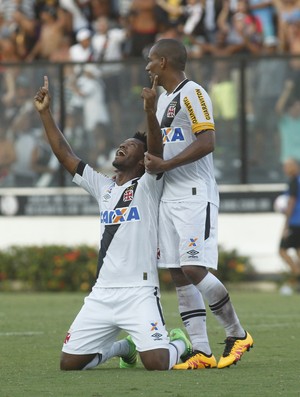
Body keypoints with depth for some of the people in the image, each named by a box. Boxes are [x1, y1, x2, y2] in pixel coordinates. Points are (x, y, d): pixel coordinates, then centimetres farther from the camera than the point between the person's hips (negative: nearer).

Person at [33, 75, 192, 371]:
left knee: (156, 362, -22)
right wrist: (45, 113, 11)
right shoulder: (103, 187, 17)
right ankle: (123, 347, 29)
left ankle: (180, 343, 16)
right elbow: (65, 155, 16)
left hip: (139, 292, -6)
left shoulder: (148, 186, 1)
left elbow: (157, 150, -18)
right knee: (69, 363, 1)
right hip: (101, 294, 6)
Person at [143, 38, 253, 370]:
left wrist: (164, 165, -18)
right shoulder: (164, 99, 20)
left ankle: (237, 334, 2)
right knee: (179, 276, 2)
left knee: (194, 270, -16)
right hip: (169, 197, 9)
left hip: (195, 196, -9)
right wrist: (149, 111, 19)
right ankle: (202, 352, 1)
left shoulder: (192, 94, -9)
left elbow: (207, 142, -18)